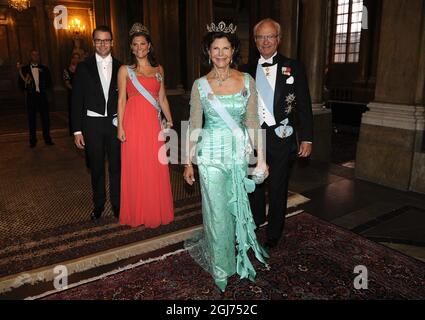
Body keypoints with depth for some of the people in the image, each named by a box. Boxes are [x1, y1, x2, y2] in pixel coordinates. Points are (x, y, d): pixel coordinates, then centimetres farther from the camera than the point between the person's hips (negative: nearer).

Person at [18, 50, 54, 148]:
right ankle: (33, 140, 13)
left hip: (42, 96, 1)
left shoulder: (44, 69, 8)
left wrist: (43, 87, -8)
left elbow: (49, 82, 10)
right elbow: (21, 84, 2)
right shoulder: (24, 69, 4)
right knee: (32, 119, 5)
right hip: (31, 97, -1)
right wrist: (26, 83, -18)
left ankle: (47, 139, 12)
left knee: (45, 118, 2)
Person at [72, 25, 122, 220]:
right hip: (92, 124, 0)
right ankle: (99, 204, 26)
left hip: (115, 123, 1)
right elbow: (77, 100, 0)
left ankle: (117, 204, 21)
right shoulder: (83, 67, 2)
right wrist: (77, 130, -4)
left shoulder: (120, 68, 5)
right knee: (96, 168, 10)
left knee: (116, 166, 6)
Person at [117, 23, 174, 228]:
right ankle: (138, 213, 17)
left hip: (153, 123, 3)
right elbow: (121, 100, 1)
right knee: (135, 168, 2)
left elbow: (162, 98, 14)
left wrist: (169, 120, 6)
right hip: (133, 122, -2)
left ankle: (157, 212, 21)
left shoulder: (158, 69, 13)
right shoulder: (125, 70, 4)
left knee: (156, 168, 5)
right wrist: (120, 126, -6)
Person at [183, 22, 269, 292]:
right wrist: (189, 163, 0)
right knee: (218, 212, 6)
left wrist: (260, 157, -1)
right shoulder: (200, 85, -3)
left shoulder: (247, 81, 0)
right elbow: (194, 126, 0)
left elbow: (252, 122, 2)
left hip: (240, 154, 2)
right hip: (211, 155, -2)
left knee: (236, 207, 16)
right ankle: (221, 268, 29)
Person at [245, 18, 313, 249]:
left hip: (281, 138, -2)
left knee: (278, 188, 10)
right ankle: (255, 221, 41)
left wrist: (306, 138, -7)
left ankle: (273, 235, 29)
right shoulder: (248, 71, 7)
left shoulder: (294, 67, -2)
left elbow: (304, 106, -3)